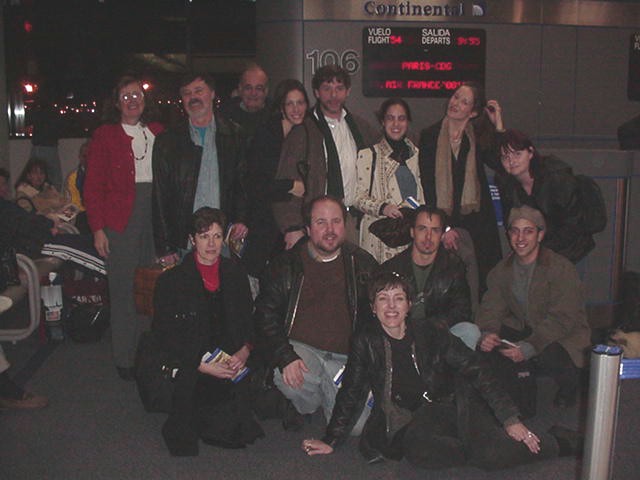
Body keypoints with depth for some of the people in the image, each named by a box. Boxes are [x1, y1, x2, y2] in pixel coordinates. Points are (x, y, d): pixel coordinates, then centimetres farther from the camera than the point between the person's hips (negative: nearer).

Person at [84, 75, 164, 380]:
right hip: (121, 217, -2)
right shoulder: (105, 136, 6)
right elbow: (93, 186, 2)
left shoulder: (158, 133, 14)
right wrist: (97, 228, -6)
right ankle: (124, 359, 13)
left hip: (158, 213, 2)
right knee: (122, 288, 1)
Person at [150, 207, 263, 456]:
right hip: (190, 369, -3)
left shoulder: (235, 272, 13)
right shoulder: (171, 280, 2)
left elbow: (251, 319, 12)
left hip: (233, 365, 4)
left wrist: (245, 351, -9)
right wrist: (202, 366, -14)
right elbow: (164, 335, -3)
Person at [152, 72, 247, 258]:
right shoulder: (167, 142, 7)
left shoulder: (233, 136, 8)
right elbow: (160, 199, 5)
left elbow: (243, 182, 8)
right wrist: (165, 249, -1)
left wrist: (241, 219, -9)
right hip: (185, 241, 0)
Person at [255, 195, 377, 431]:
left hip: (346, 357, 1)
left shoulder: (363, 264, 6)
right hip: (300, 350, -1)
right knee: (286, 375, -34)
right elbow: (265, 316, -2)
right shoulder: (286, 265, 2)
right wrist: (286, 357, -18)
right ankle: (304, 406, 5)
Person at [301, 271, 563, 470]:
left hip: (453, 409, 0)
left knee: (490, 453, -29)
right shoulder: (366, 343, 1)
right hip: (411, 423, 1)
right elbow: (351, 393, 5)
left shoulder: (430, 335, -2)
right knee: (417, 448, -35)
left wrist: (510, 420, -11)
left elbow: (477, 372, -4)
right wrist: (331, 441, -2)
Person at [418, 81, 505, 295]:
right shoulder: (430, 136, 4)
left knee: (478, 283, 0)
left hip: (476, 221, 1)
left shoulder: (479, 137, 7)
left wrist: (499, 127, -8)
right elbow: (427, 184, 0)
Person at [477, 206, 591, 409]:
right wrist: (487, 333, -27)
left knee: (549, 355, -35)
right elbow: (491, 308, -3)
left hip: (564, 336, -5)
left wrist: (529, 347, -33)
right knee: (490, 343, -20)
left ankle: (569, 386, 1)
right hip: (522, 329, 5)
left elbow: (562, 319, -22)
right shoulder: (502, 270, 1)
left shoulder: (562, 268, -17)